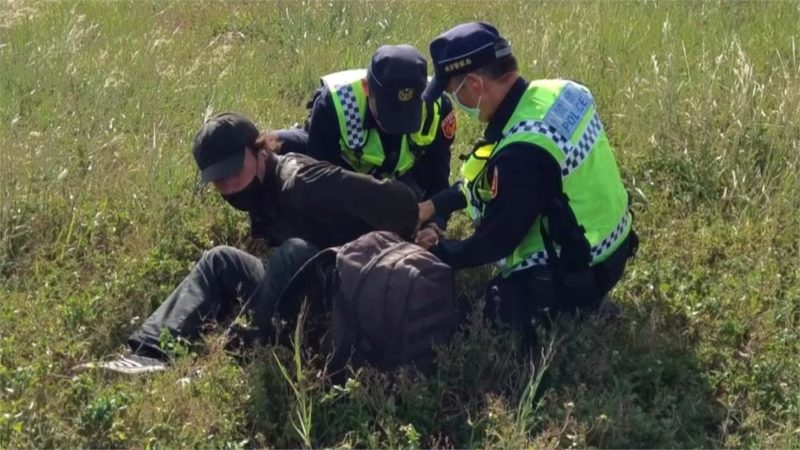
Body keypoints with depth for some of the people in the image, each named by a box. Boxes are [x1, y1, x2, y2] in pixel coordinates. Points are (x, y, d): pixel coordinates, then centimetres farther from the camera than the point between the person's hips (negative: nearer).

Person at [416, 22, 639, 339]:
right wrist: (434, 204, 9)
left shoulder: (524, 151, -33)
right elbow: (487, 176, 10)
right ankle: (587, 309, 17)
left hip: (575, 273, -9)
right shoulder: (552, 93, -4)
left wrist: (438, 252, -3)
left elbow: (496, 242, -20)